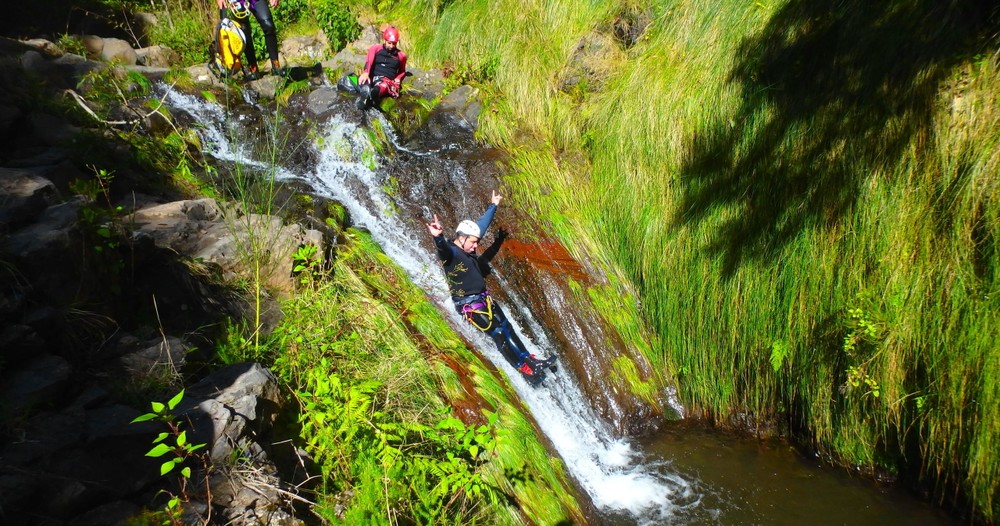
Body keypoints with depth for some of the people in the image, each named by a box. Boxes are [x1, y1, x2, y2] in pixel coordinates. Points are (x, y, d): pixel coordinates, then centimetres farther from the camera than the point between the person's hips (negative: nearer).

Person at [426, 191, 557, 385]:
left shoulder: (468, 250, 6)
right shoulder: (451, 252, -19)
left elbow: (482, 224, 19)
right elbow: (443, 250, -45)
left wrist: (493, 206, 30)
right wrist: (438, 238, -67)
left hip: (484, 299, 9)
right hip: (469, 304, -9)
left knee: (507, 329, 13)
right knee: (499, 335, -9)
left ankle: (531, 361, 23)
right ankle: (526, 370, -2)